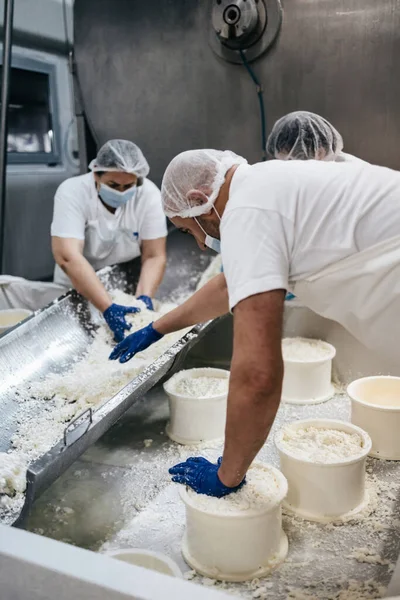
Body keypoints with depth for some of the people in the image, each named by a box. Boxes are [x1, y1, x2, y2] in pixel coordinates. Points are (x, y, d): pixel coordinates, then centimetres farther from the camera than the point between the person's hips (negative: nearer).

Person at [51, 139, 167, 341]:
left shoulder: (148, 194, -17)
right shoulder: (72, 192, -22)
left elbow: (154, 256, -15)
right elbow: (68, 256, -33)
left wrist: (144, 298, -32)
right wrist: (108, 308, -42)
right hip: (78, 290, -1)